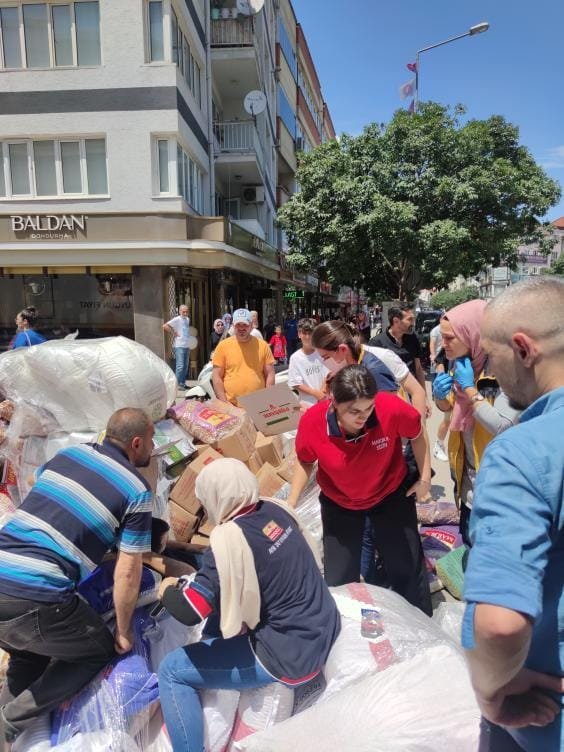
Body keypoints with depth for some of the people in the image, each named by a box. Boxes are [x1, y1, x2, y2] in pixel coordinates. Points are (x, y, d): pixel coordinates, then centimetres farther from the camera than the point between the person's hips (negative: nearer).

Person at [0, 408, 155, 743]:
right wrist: (124, 631, 12)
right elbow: (128, 571, -4)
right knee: (99, 651, 20)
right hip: (34, 600, -6)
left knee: (29, 653, 34)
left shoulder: (69, 453, 11)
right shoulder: (137, 489, -4)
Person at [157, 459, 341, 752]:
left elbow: (188, 612, -23)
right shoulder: (277, 508, -3)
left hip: (291, 655, -8)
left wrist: (168, 590, -1)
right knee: (223, 596, 27)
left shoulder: (229, 537, -24)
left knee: (171, 671, 3)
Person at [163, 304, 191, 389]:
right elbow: (165, 326, -16)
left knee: (185, 366, 10)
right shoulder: (176, 319, -8)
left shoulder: (187, 319, 14)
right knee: (180, 366, -10)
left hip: (187, 346, 7)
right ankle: (178, 384, -5)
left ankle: (183, 383, 18)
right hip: (179, 346, -7)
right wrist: (174, 333, -12)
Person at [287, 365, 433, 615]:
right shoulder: (312, 421, -32)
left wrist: (425, 477, -4)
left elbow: (417, 434, -8)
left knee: (409, 570, 13)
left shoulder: (391, 408, -34)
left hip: (391, 494, 0)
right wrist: (289, 505, -11)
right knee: (338, 580, 9)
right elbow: (305, 462, -7)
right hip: (338, 503, 0)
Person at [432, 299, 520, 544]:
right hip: (469, 476, 7)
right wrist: (440, 395, -10)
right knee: (468, 543, 23)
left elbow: (502, 428, -33)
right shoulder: (463, 363, 0)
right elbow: (448, 407, 13)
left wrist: (469, 388, -27)